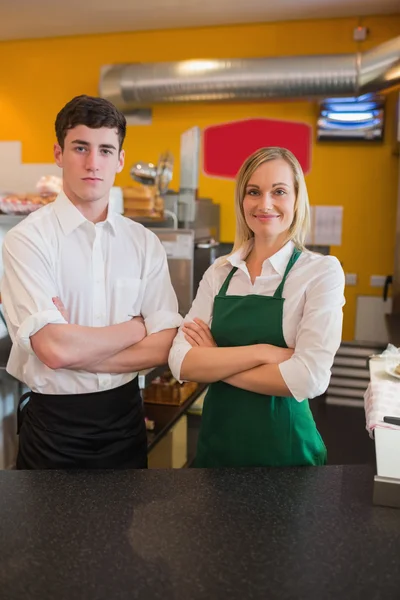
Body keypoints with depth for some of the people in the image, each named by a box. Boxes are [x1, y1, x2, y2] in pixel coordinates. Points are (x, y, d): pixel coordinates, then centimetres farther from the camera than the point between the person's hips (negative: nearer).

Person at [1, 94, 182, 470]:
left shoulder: (145, 243, -2)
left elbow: (164, 346, -7)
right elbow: (54, 349, -23)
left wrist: (76, 347, -17)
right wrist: (135, 328, -11)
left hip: (125, 414, 4)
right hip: (53, 423, -3)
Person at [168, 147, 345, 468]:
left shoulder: (322, 270, -10)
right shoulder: (219, 272, 0)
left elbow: (310, 378, -21)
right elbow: (181, 363, -9)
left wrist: (213, 362, -13)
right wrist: (261, 352, -22)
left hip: (284, 445, -3)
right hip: (216, 440, 4)